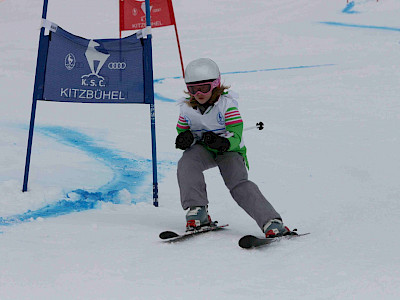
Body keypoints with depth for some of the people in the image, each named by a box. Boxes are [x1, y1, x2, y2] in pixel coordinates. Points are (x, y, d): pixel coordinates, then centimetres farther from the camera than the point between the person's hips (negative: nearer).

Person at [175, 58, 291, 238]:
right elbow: (182, 131, 5)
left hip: (230, 150, -3)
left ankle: (271, 222, -30)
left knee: (238, 184, -25)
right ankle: (197, 210, -25)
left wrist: (222, 142, -46)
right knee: (186, 163, -29)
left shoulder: (226, 104, -18)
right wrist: (185, 139, -21)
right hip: (203, 149, 3)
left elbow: (235, 137, -23)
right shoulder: (187, 109, -6)